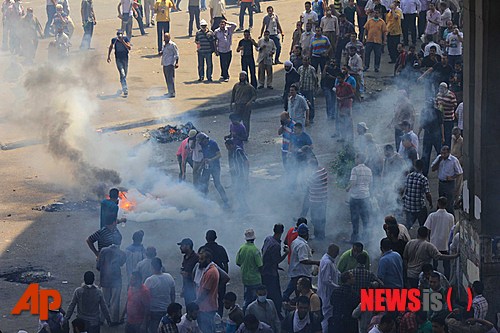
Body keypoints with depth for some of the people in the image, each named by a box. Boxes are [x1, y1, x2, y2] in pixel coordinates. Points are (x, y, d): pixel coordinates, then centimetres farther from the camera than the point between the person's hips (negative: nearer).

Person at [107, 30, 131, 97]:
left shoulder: (126, 39, -10)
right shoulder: (114, 40, -7)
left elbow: (129, 48, -21)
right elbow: (110, 47, 12)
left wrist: (123, 42, -28)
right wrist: (108, 56, 14)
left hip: (125, 59, 1)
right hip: (118, 59, -1)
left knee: (124, 75, 13)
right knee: (122, 74, -16)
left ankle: (123, 88, 36)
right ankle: (125, 90, -21)